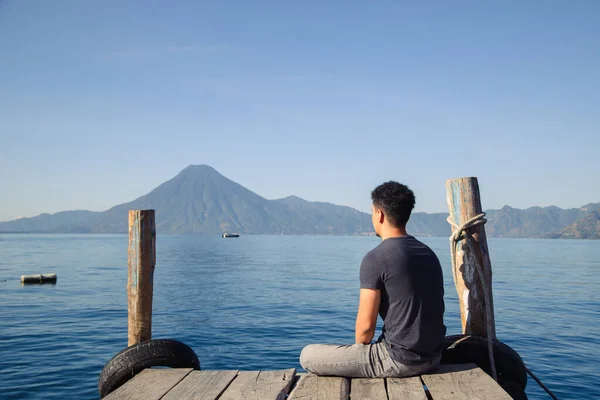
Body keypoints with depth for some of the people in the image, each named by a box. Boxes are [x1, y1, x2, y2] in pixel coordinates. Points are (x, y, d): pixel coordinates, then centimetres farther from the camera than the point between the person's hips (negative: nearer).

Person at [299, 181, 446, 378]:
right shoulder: (429, 254, 7)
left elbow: (365, 326, -17)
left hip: (399, 360, -8)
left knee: (308, 356, 1)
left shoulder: (375, 259, -16)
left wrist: (360, 348, 6)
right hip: (433, 356, 8)